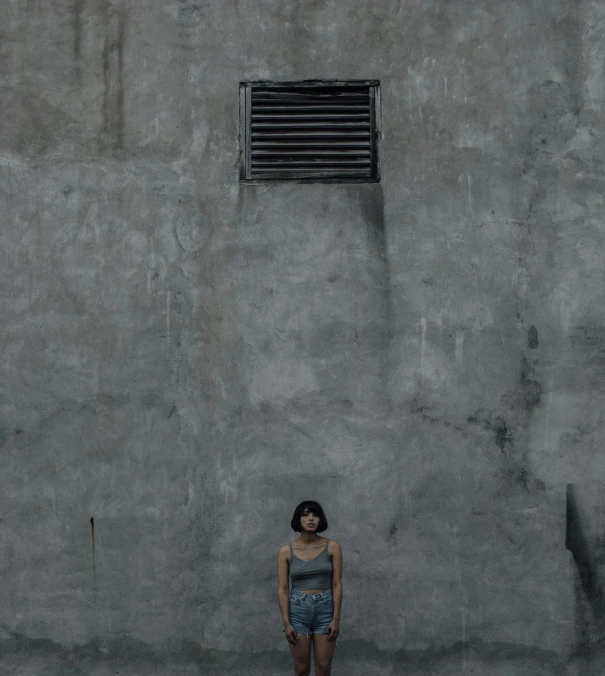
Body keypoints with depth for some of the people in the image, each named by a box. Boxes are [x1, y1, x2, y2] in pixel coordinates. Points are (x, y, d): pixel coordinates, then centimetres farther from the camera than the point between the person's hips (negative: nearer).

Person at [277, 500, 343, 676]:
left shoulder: (332, 547, -2)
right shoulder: (286, 551, -2)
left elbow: (337, 585, -2)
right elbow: (282, 589, -2)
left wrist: (336, 618, -7)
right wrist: (286, 622, -8)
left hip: (325, 609, 0)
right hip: (298, 610, 0)